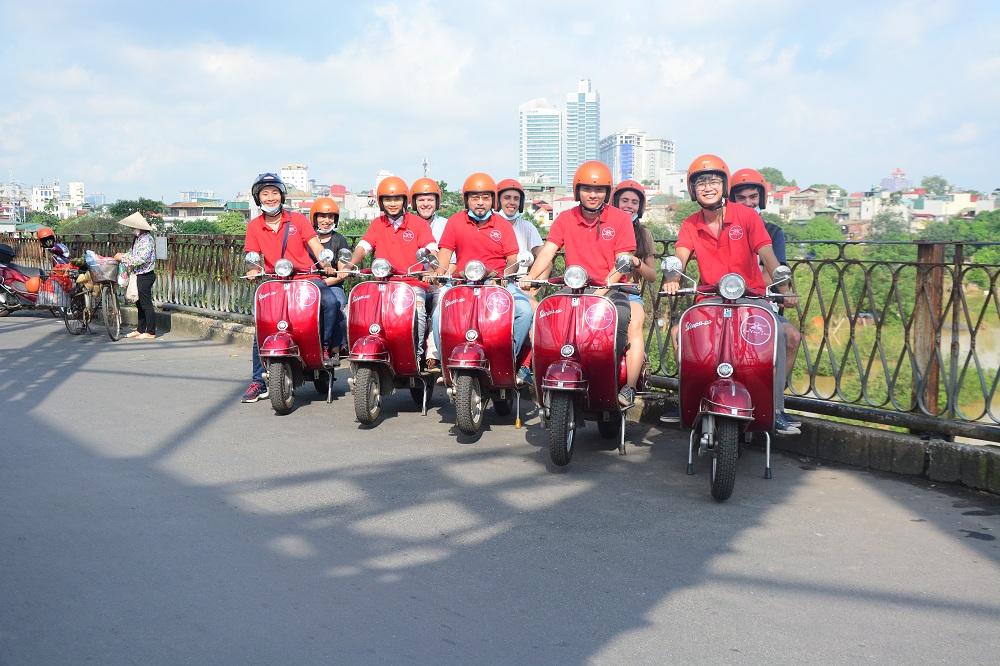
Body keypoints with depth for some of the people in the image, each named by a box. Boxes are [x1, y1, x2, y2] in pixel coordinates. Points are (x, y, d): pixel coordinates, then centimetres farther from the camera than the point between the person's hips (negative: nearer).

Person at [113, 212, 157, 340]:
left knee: (146, 304, -5)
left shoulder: (147, 240, -19)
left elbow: (141, 259, -26)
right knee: (140, 304, 15)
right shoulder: (138, 238, 12)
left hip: (145, 275, -10)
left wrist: (123, 258, -19)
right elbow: (133, 253, 21)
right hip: (139, 275, 10)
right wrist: (122, 255, 3)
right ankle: (140, 329, 24)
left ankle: (150, 332, 1)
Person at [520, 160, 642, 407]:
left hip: (610, 288, -3)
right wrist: (530, 277, -18)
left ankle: (627, 388, -24)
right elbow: (548, 250, 0)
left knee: (621, 316, -32)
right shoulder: (565, 219, 11)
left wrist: (605, 286, -22)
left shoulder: (620, 219, 4)